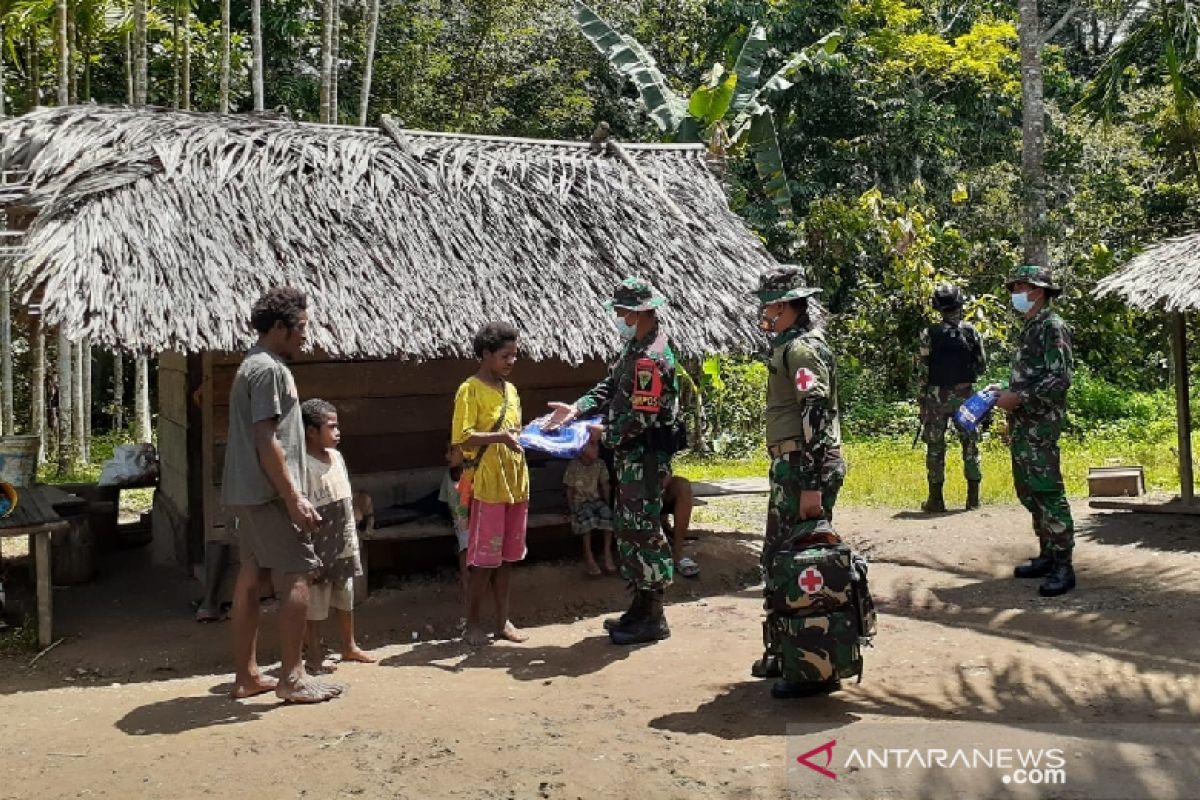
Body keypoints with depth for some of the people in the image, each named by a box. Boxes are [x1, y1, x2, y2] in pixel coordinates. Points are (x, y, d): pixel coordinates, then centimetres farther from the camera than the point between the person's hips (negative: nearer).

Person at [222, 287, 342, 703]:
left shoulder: (254, 365, 17)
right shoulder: (269, 369, -15)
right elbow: (267, 442, -21)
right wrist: (294, 498, -20)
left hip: (247, 495, 10)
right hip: (268, 494, -10)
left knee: (250, 578, 12)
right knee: (296, 578, -5)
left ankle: (246, 675, 19)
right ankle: (292, 678, 1)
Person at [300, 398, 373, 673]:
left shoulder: (336, 457, 7)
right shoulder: (304, 465, -18)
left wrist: (353, 540, 16)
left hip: (343, 546, 8)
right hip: (319, 548, -8)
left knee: (346, 598, 19)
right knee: (316, 603, 4)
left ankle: (349, 646, 33)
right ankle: (314, 655, 15)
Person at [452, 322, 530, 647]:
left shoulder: (510, 389, 14)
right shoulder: (470, 390, -9)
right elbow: (462, 437, -17)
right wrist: (499, 437, -28)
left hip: (516, 484, 7)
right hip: (487, 487, -7)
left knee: (506, 557, 12)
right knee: (483, 559, -1)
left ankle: (502, 620, 21)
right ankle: (472, 624, 11)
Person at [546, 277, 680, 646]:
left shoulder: (653, 357, -21)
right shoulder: (636, 347, 12)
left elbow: (642, 415, -24)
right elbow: (610, 386, 15)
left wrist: (607, 433, -10)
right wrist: (577, 408, 0)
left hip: (646, 456, -11)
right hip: (631, 453, 11)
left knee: (642, 529, -5)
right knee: (626, 526, 15)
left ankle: (653, 619, 4)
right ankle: (640, 607, 26)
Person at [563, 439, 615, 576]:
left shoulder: (600, 464, -1)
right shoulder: (573, 466, -10)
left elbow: (606, 486, 6)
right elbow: (569, 491, -6)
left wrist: (608, 505, -3)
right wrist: (572, 510, -14)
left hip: (596, 500, 3)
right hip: (579, 502, -3)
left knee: (608, 513, -30)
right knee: (587, 515, -36)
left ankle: (607, 554, -26)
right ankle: (588, 557, -31)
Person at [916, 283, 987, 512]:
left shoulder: (931, 333, -6)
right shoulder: (971, 331, -1)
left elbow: (923, 368, -6)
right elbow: (982, 365, 4)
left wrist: (922, 398, 1)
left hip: (937, 396, -1)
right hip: (965, 394, 1)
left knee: (935, 446, 5)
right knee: (970, 442, 11)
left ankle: (936, 499, 5)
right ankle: (973, 497, 11)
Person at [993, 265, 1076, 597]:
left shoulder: (1052, 327, -11)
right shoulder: (1029, 328, 17)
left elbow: (1060, 379, -19)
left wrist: (1018, 397, -20)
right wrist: (1005, 393, 12)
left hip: (1042, 423, -10)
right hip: (1022, 424, 10)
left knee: (1048, 491, -10)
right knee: (1027, 490, 13)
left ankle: (1062, 566, -6)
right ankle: (1047, 556, 22)